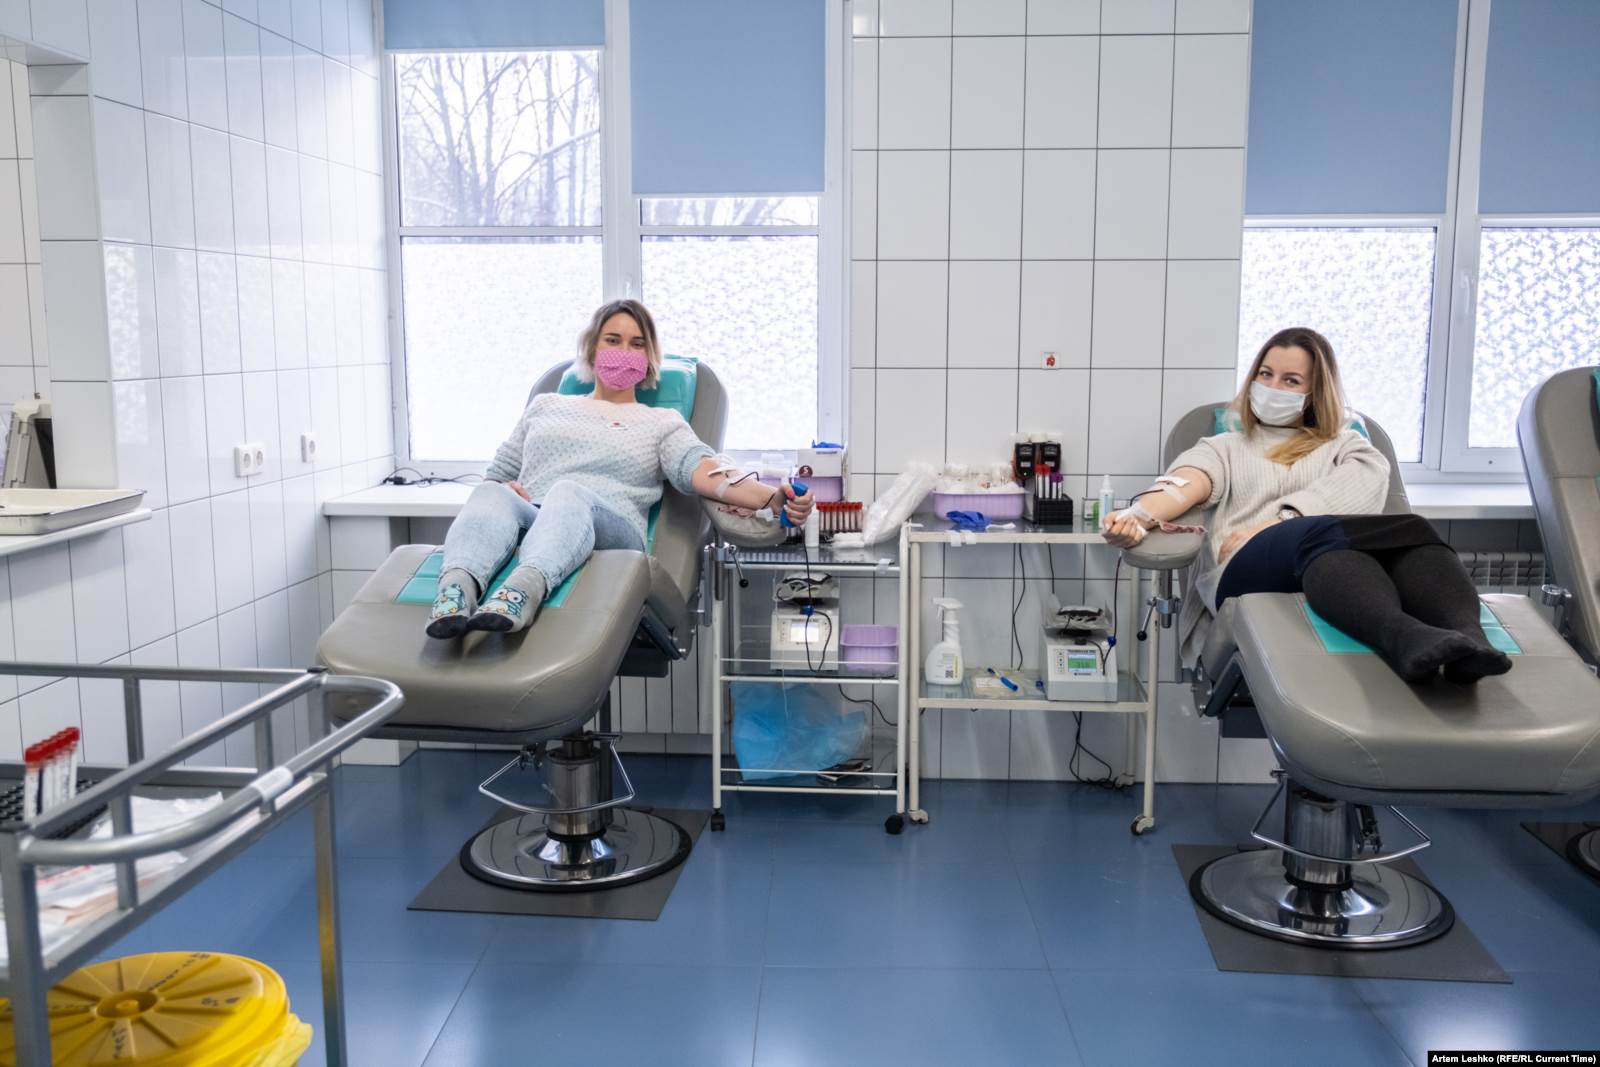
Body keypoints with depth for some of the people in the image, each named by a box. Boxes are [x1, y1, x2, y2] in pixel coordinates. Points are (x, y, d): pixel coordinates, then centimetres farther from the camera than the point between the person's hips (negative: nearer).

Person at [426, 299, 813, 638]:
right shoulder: (546, 404, 33)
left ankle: (524, 590, -67)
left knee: (570, 493, -37)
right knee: (492, 498, -33)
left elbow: (704, 470, 3)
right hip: (529, 521, 2)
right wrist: (508, 489, 4)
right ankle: (456, 592, -63)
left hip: (608, 527, -2)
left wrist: (772, 497, -18)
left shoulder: (662, 422, 23)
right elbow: (495, 476, 31)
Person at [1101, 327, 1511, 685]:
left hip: (1351, 559, 2)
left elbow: (1364, 484, 6)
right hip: (1247, 570, -2)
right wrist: (1139, 516, -18)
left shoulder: (1347, 445, 32)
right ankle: (1404, 639, -67)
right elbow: (1184, 486, 8)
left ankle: (1466, 638, -62)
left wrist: (1269, 526, -9)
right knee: (1328, 534, -38)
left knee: (1411, 531, -33)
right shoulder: (1224, 447, 32)